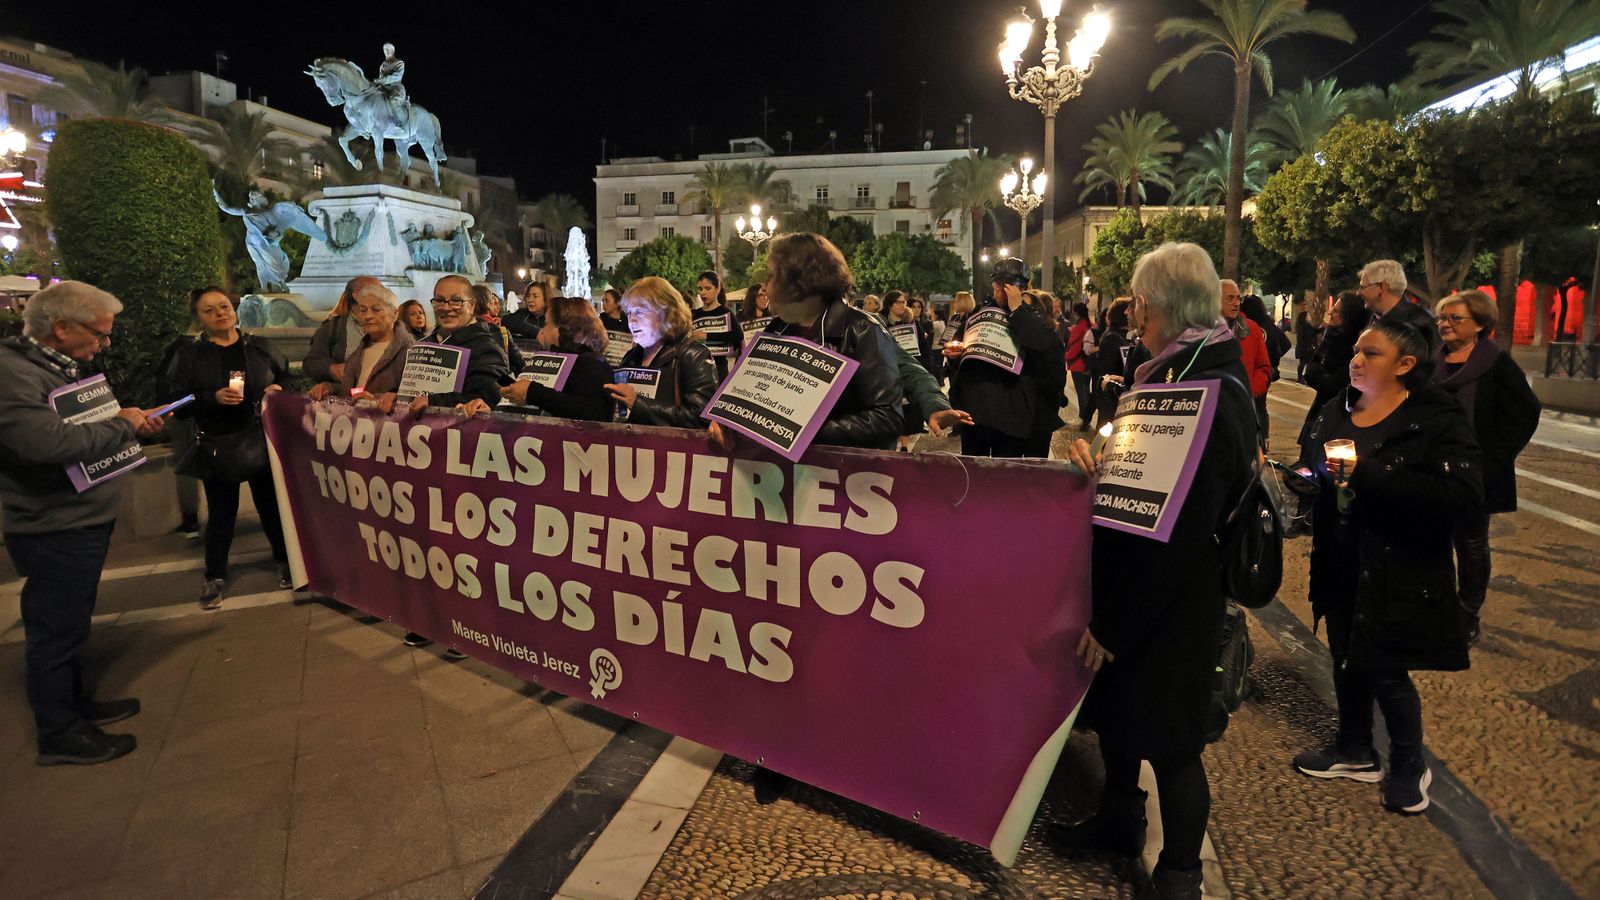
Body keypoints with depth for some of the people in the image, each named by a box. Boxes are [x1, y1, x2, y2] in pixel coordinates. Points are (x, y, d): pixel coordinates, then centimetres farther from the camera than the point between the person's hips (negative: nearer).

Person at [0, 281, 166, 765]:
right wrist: (122, 424, -21)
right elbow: (48, 441, -34)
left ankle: (77, 701, 37)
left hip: (84, 522, 10)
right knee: (56, 629, 3)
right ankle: (60, 734, 17)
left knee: (69, 624, 22)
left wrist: (131, 424, 5)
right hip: (53, 530, -10)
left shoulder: (59, 366, 11)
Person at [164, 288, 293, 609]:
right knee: (221, 514, 6)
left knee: (272, 505, 10)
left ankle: (284, 562, 27)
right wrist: (214, 398, -20)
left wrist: (279, 390, -8)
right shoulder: (188, 355, 1)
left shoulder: (260, 347, 7)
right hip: (218, 445, -1)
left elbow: (288, 379, 14)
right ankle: (215, 577, 20)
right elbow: (177, 401, -4)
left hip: (262, 439, 1)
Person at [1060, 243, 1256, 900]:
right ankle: (1118, 822, 47)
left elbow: (1178, 534, -27)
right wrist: (1091, 453, -5)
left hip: (1169, 605, -9)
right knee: (1114, 712, 23)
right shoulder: (1171, 374, 6)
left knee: (1168, 742, 9)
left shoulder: (1211, 398, -25)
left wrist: (1113, 623, -21)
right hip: (1128, 586, 9)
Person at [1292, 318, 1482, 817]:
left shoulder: (1437, 419, -14)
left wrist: (1366, 474, -29)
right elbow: (1308, 463, 16)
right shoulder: (1337, 410, 4)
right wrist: (1304, 474, -9)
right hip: (1342, 565, 6)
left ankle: (1409, 765, 31)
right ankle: (1355, 751, 38)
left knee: (1384, 669, 4)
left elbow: (1465, 497, -26)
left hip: (1399, 574, -5)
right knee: (1347, 656, 17)